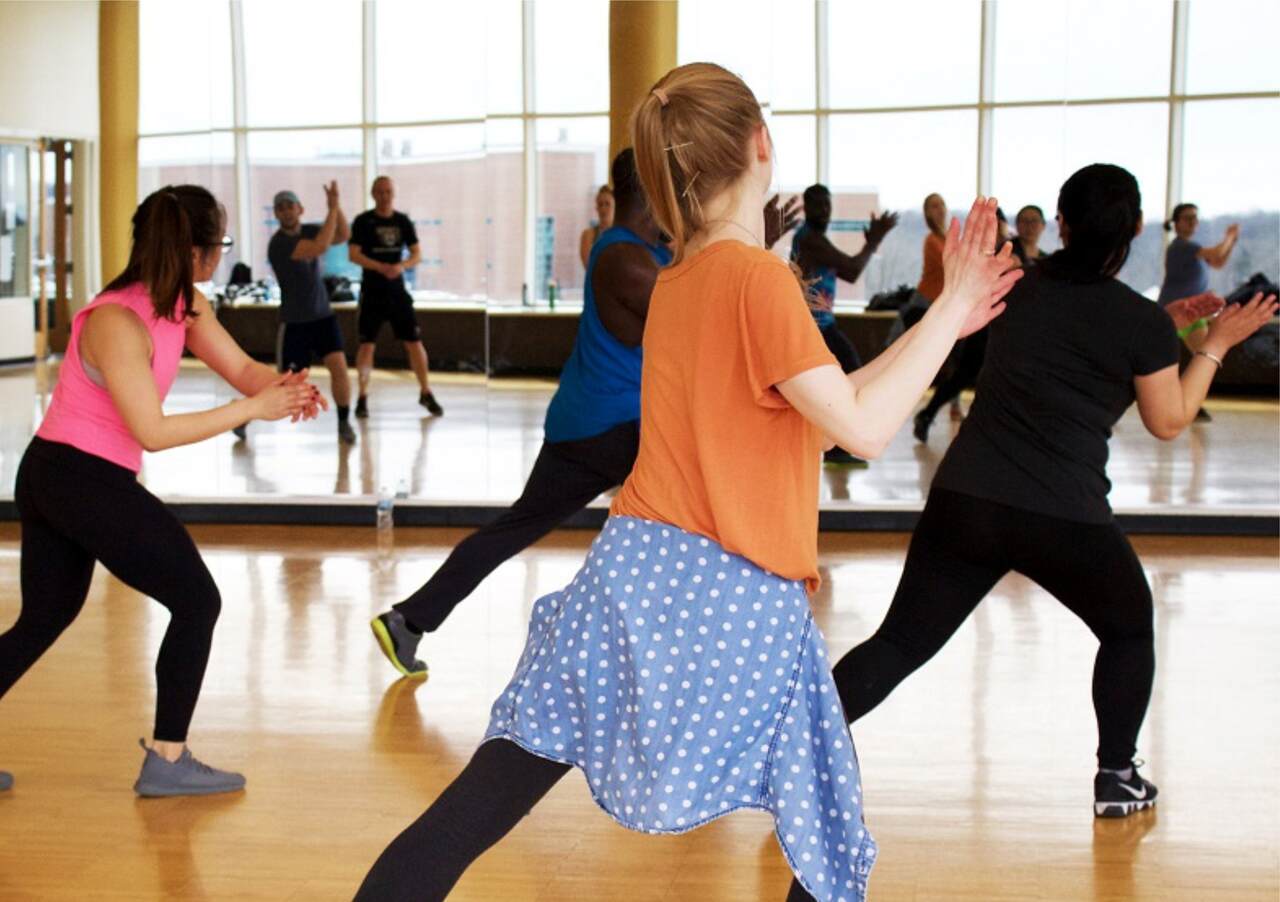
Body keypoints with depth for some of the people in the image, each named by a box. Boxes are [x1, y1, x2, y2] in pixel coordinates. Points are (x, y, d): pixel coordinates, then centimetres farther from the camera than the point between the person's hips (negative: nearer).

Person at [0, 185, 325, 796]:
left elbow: (241, 368, 3)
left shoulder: (185, 306, 3)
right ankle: (166, 762, 8)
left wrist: (285, 388, -19)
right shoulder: (116, 322, -23)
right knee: (197, 602, 0)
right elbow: (153, 432, -23)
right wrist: (252, 409, -25)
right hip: (86, 479, -9)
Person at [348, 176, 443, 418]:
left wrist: (402, 266, -17)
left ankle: (425, 393, 15)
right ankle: (363, 397, 8)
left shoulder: (403, 222, 6)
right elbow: (353, 254, -11)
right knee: (367, 344, -3)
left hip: (397, 291, 3)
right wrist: (381, 267, -24)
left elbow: (417, 254, 4)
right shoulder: (363, 222, -4)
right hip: (372, 292, -3)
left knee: (414, 342, 2)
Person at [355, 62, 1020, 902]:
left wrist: (936, 327, 18)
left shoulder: (674, 281, 13)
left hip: (632, 574, 7)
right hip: (736, 606, -7)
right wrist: (950, 312, -6)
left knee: (484, 801, 7)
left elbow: (813, 415, 17)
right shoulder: (760, 276, -11)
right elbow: (862, 428, -14)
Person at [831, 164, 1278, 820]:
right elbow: (1168, 422, 6)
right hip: (1064, 520, -3)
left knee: (902, 641, 8)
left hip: (964, 499, 3)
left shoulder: (1020, 288, 8)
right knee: (1128, 629, 24)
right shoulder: (1141, 321, -6)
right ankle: (1116, 778, 27)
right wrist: (1216, 344, 15)